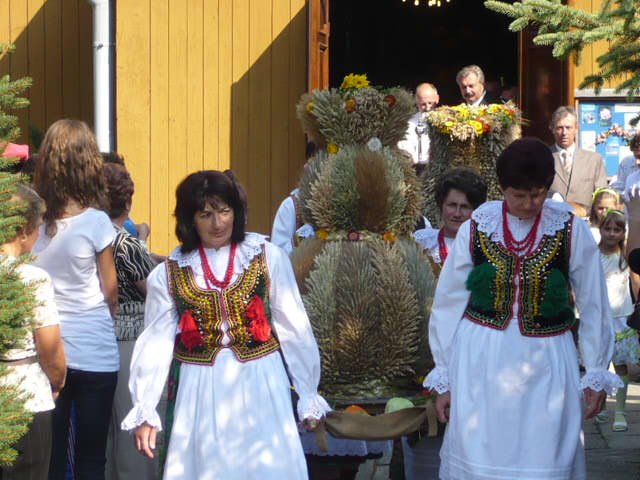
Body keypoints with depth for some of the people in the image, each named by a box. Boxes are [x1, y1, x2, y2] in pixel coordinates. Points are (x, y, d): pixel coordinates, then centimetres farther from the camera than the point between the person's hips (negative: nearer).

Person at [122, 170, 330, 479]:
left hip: (260, 387, -1)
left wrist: (308, 396, 4)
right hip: (200, 395, 1)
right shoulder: (168, 274, 2)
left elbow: (294, 329, 2)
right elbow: (156, 342, 1)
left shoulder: (268, 258, -1)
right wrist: (145, 412, -3)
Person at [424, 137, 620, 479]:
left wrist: (596, 374, 4)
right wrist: (444, 378, 4)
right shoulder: (475, 229, -2)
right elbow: (448, 304, 3)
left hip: (545, 364, 0)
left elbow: (593, 306, 2)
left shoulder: (571, 230, -5)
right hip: (481, 362, 1)